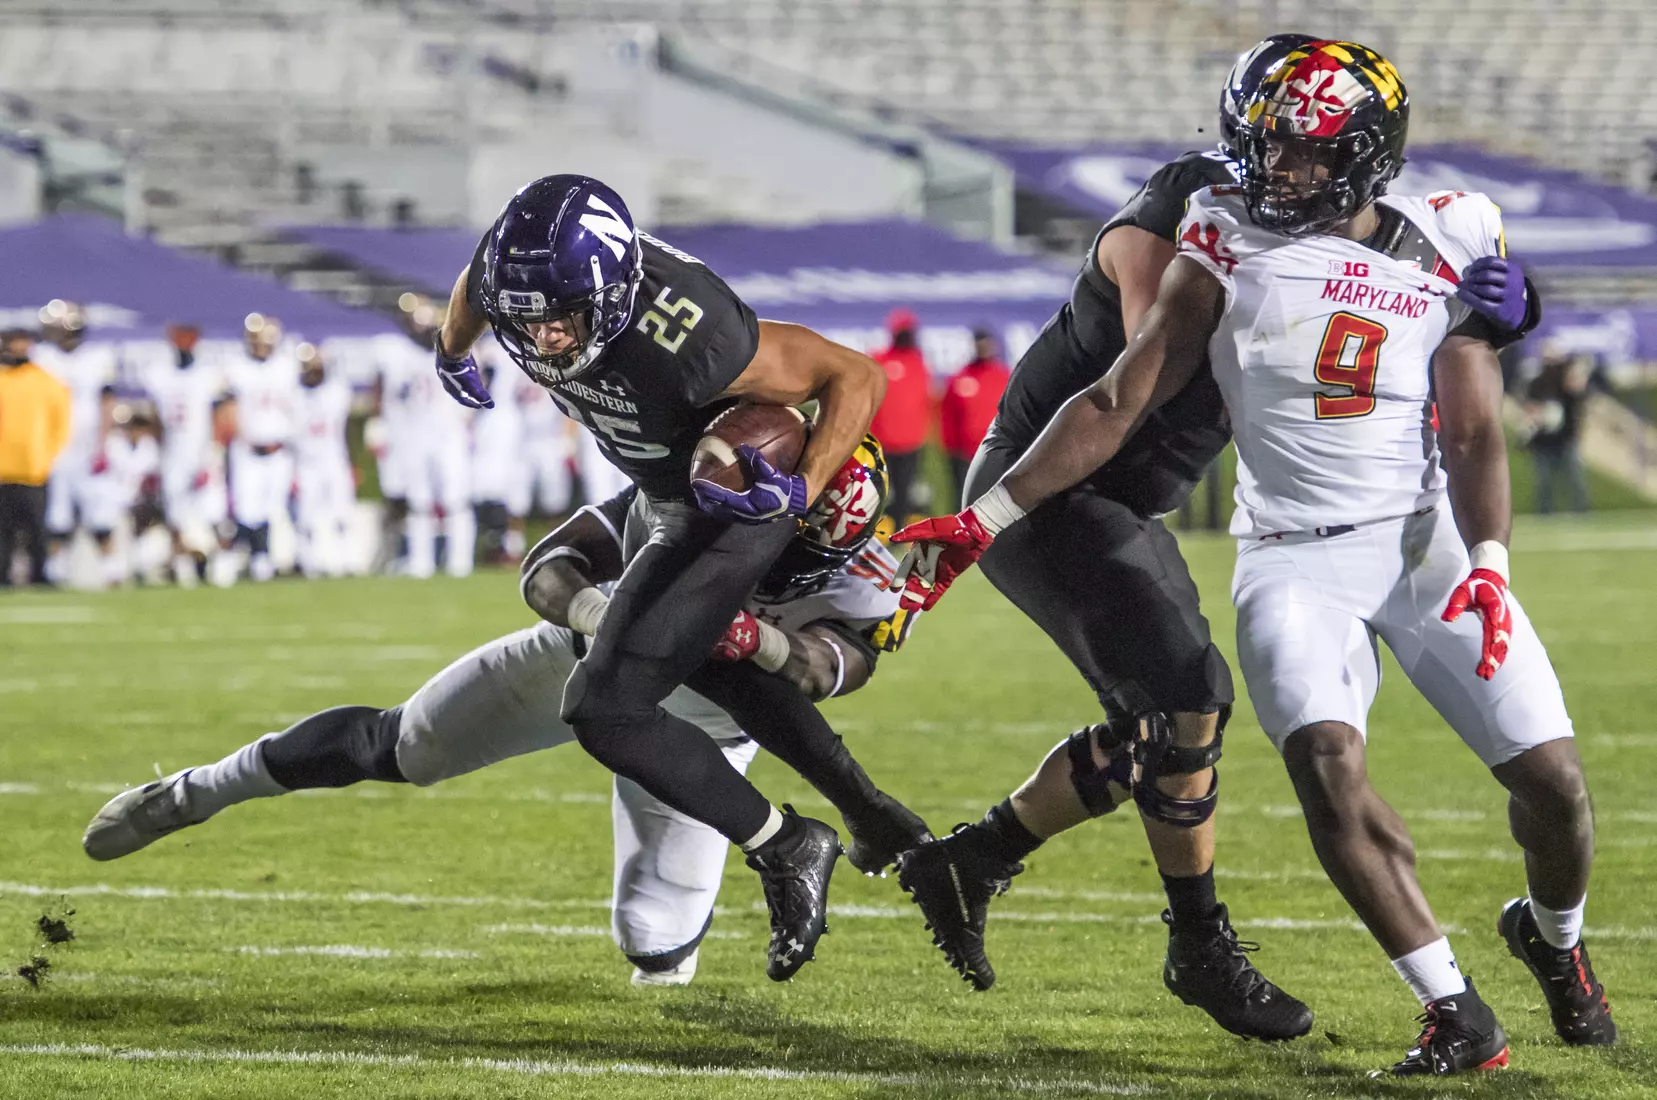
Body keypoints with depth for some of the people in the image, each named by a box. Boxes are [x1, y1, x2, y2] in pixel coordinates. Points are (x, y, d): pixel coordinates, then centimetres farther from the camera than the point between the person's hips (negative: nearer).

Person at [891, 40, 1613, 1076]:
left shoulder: (1447, 254, 2)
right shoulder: (1230, 250, 1)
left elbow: (1473, 436, -1)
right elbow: (1117, 404, 3)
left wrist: (1488, 563, -18)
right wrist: (985, 518, -2)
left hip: (1431, 542, 1)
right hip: (1295, 557, -1)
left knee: (1552, 776, -7)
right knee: (1327, 763, -25)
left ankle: (1554, 936, 29)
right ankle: (1457, 1016, -16)